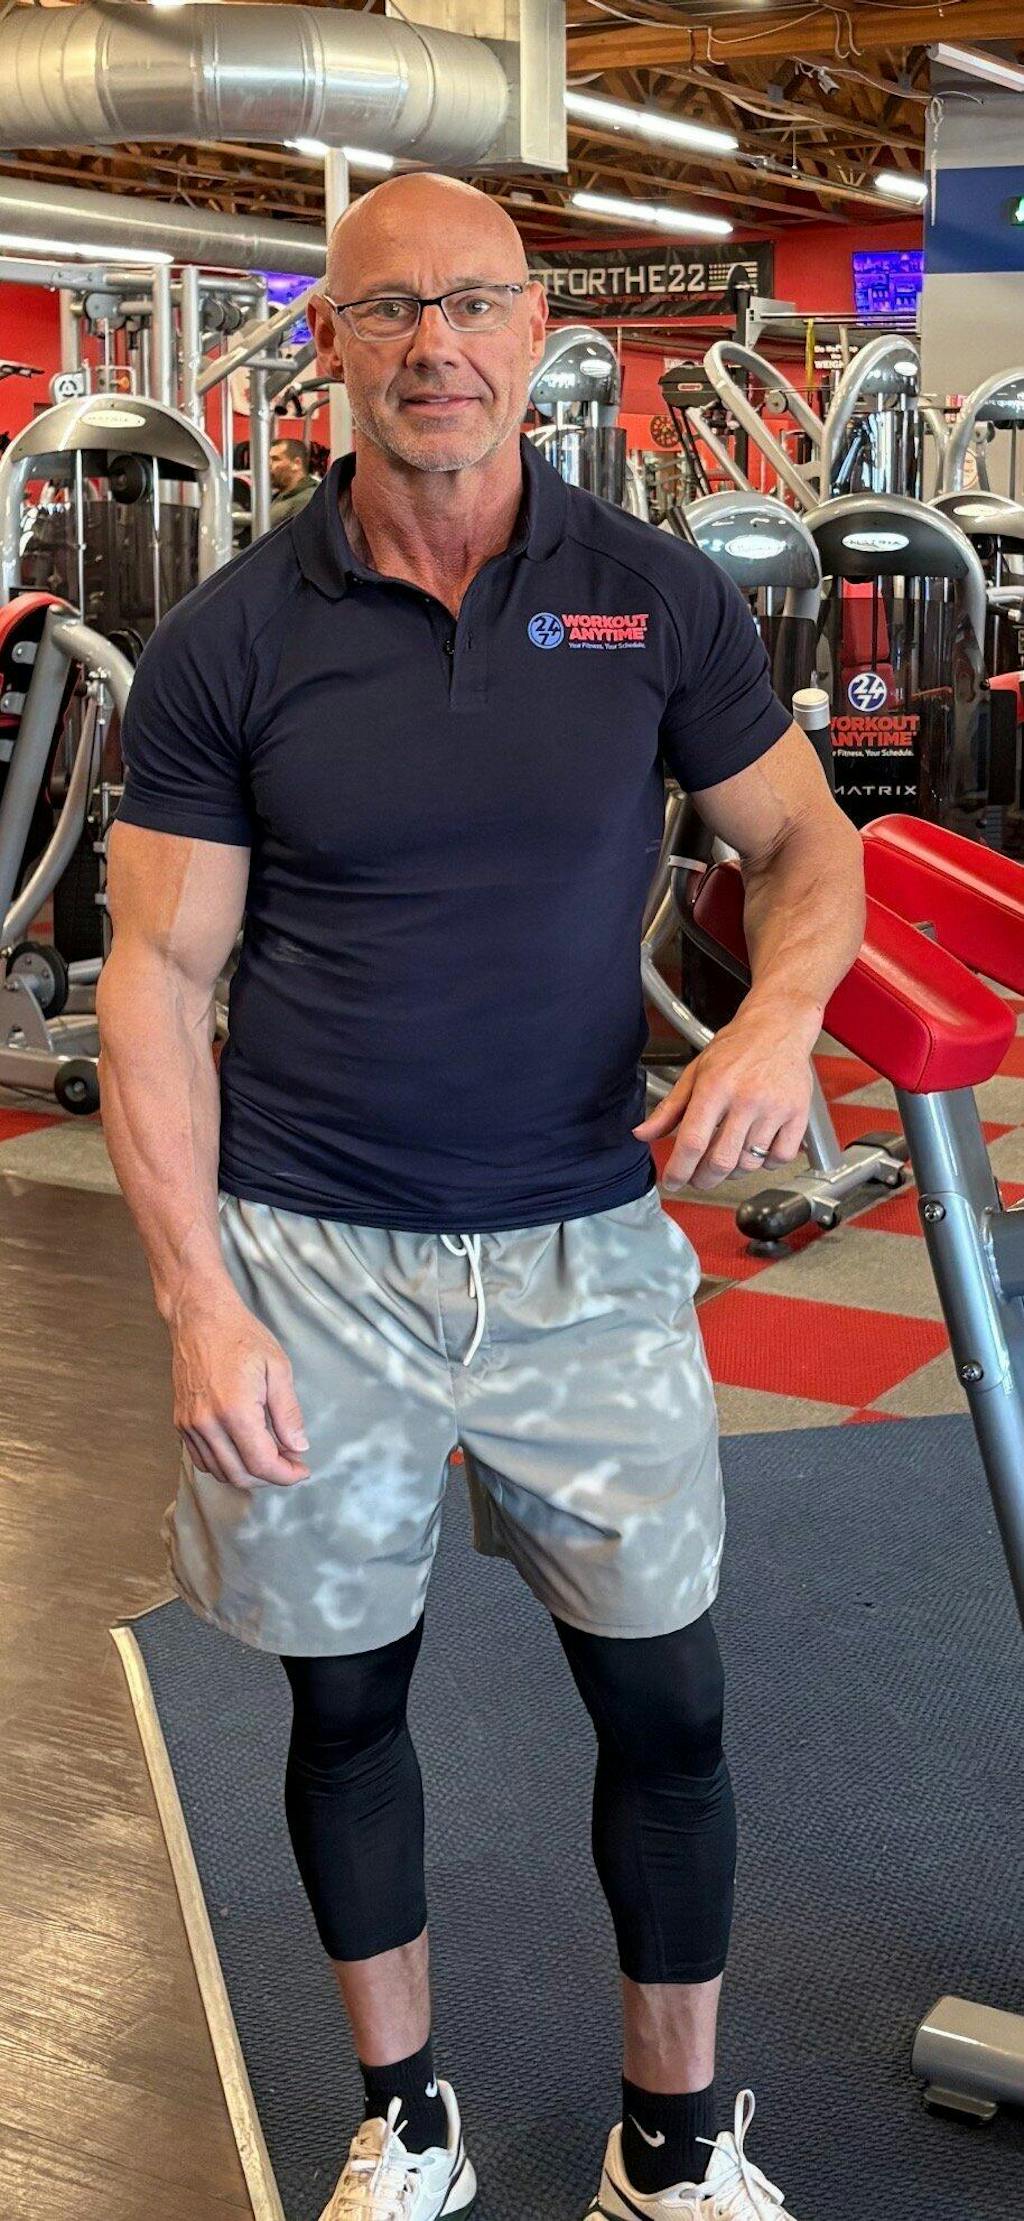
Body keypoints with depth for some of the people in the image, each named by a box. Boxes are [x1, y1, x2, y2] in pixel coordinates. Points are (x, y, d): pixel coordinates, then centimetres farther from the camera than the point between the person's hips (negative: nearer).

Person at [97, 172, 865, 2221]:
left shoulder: (659, 599, -1)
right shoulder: (227, 644, -4)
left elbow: (804, 841, 8)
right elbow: (157, 978, -4)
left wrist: (780, 1007, -15)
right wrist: (199, 1300, -11)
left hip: (584, 1245, 1)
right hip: (311, 1258, 0)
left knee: (666, 1702, 7)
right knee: (346, 1696, 13)